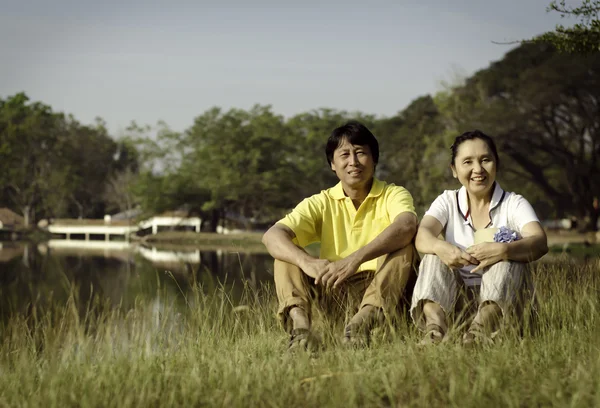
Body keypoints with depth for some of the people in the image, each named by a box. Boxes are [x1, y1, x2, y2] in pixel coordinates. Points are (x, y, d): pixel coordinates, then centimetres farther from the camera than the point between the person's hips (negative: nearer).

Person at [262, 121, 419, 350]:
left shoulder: (393, 195, 0)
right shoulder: (322, 203, 6)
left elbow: (407, 225, -26)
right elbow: (272, 236, -11)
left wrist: (355, 259, -41)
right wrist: (307, 262, -33)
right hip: (335, 290, 2)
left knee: (405, 242, -25)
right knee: (287, 254, -12)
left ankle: (365, 319, -44)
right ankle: (300, 324, -38)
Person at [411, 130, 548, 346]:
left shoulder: (514, 204, 1)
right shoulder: (448, 201, 8)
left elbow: (540, 243, -19)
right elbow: (422, 235, -13)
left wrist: (503, 251, -41)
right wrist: (440, 247, -38)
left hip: (502, 296, -2)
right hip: (455, 299, 2)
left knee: (509, 251, -25)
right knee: (434, 256, -20)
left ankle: (484, 325, -48)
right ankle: (434, 326, -45)